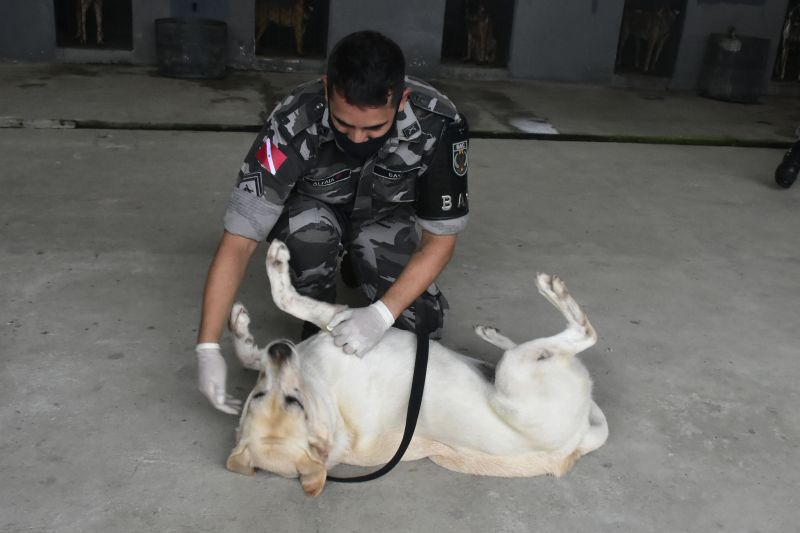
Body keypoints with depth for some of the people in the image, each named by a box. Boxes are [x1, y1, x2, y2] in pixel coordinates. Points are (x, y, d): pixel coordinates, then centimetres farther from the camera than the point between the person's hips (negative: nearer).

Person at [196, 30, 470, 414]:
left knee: (419, 323, -21)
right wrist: (208, 348, -37)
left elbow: (440, 239, -23)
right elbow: (239, 241, -32)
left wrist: (381, 314, -36)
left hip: (390, 215, 1)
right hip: (318, 210, -1)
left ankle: (361, 268, 10)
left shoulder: (439, 124, -33)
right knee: (307, 231, -36)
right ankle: (317, 327, -7)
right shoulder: (292, 126, -35)